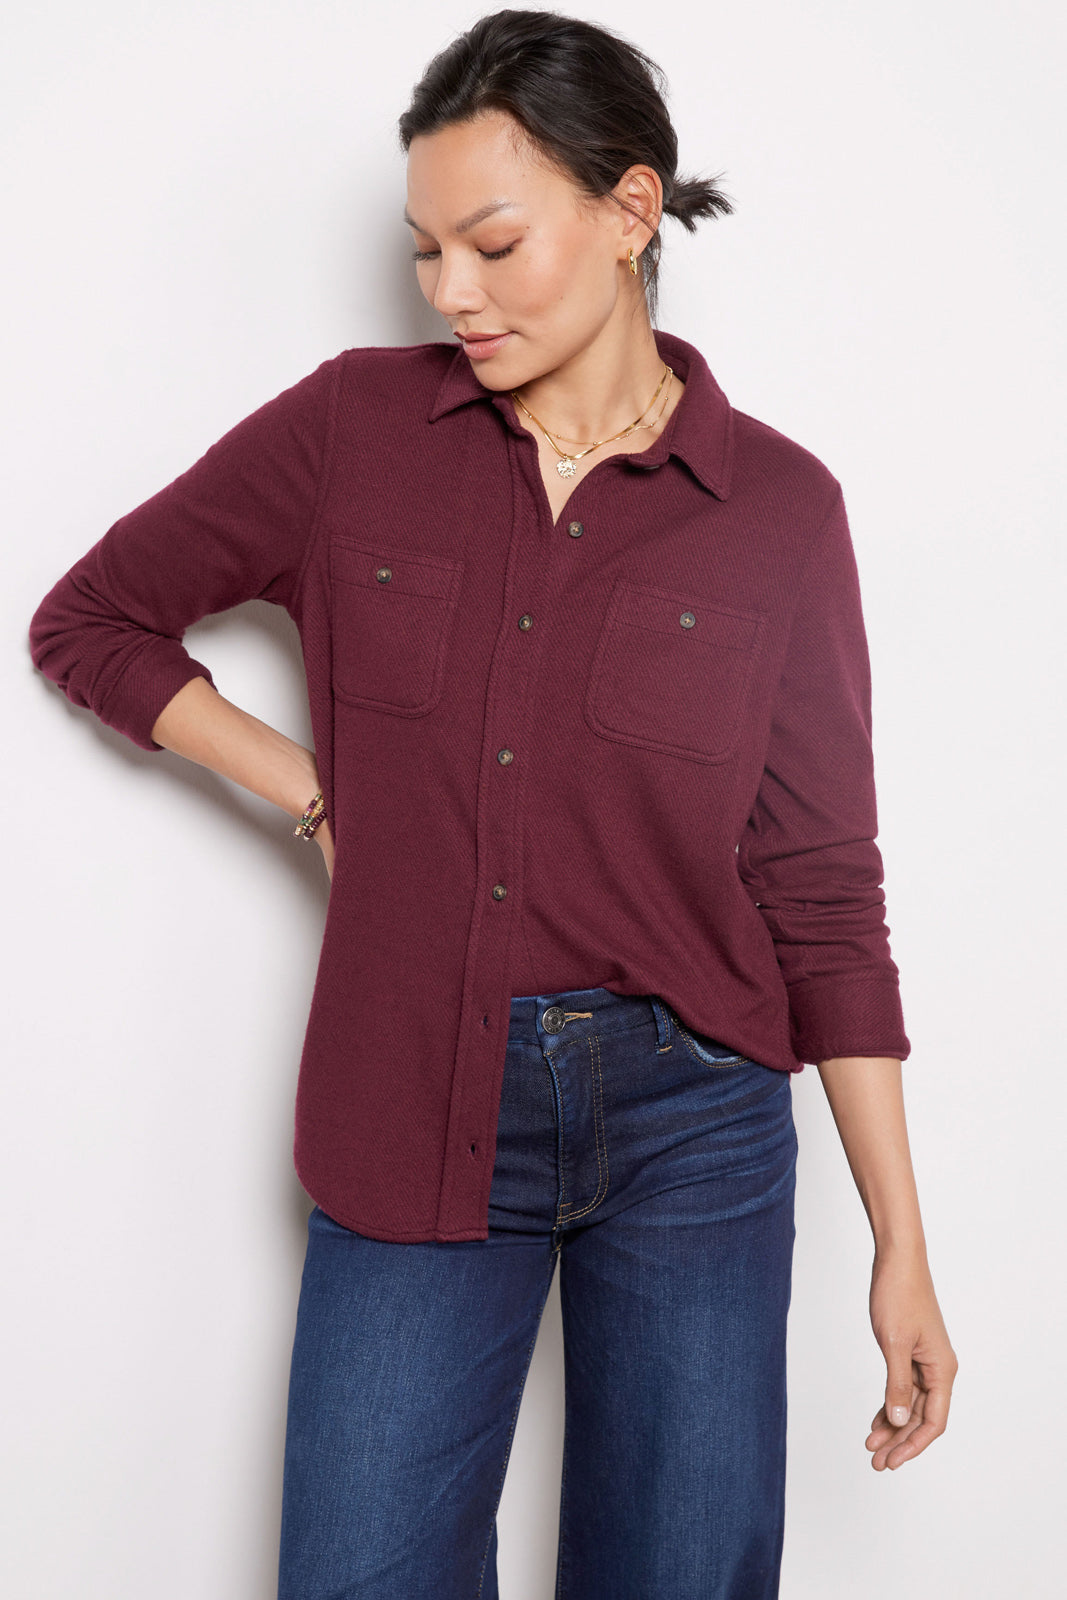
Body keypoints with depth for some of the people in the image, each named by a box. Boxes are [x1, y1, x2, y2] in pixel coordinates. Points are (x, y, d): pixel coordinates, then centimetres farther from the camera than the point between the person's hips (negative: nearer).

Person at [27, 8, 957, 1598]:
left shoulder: (778, 507, -3)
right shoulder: (354, 426, -1)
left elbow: (823, 889, -1)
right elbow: (87, 620, 9)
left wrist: (902, 1244, -1)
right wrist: (321, 793, -1)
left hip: (694, 1126, 0)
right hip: (413, 1123, 1)